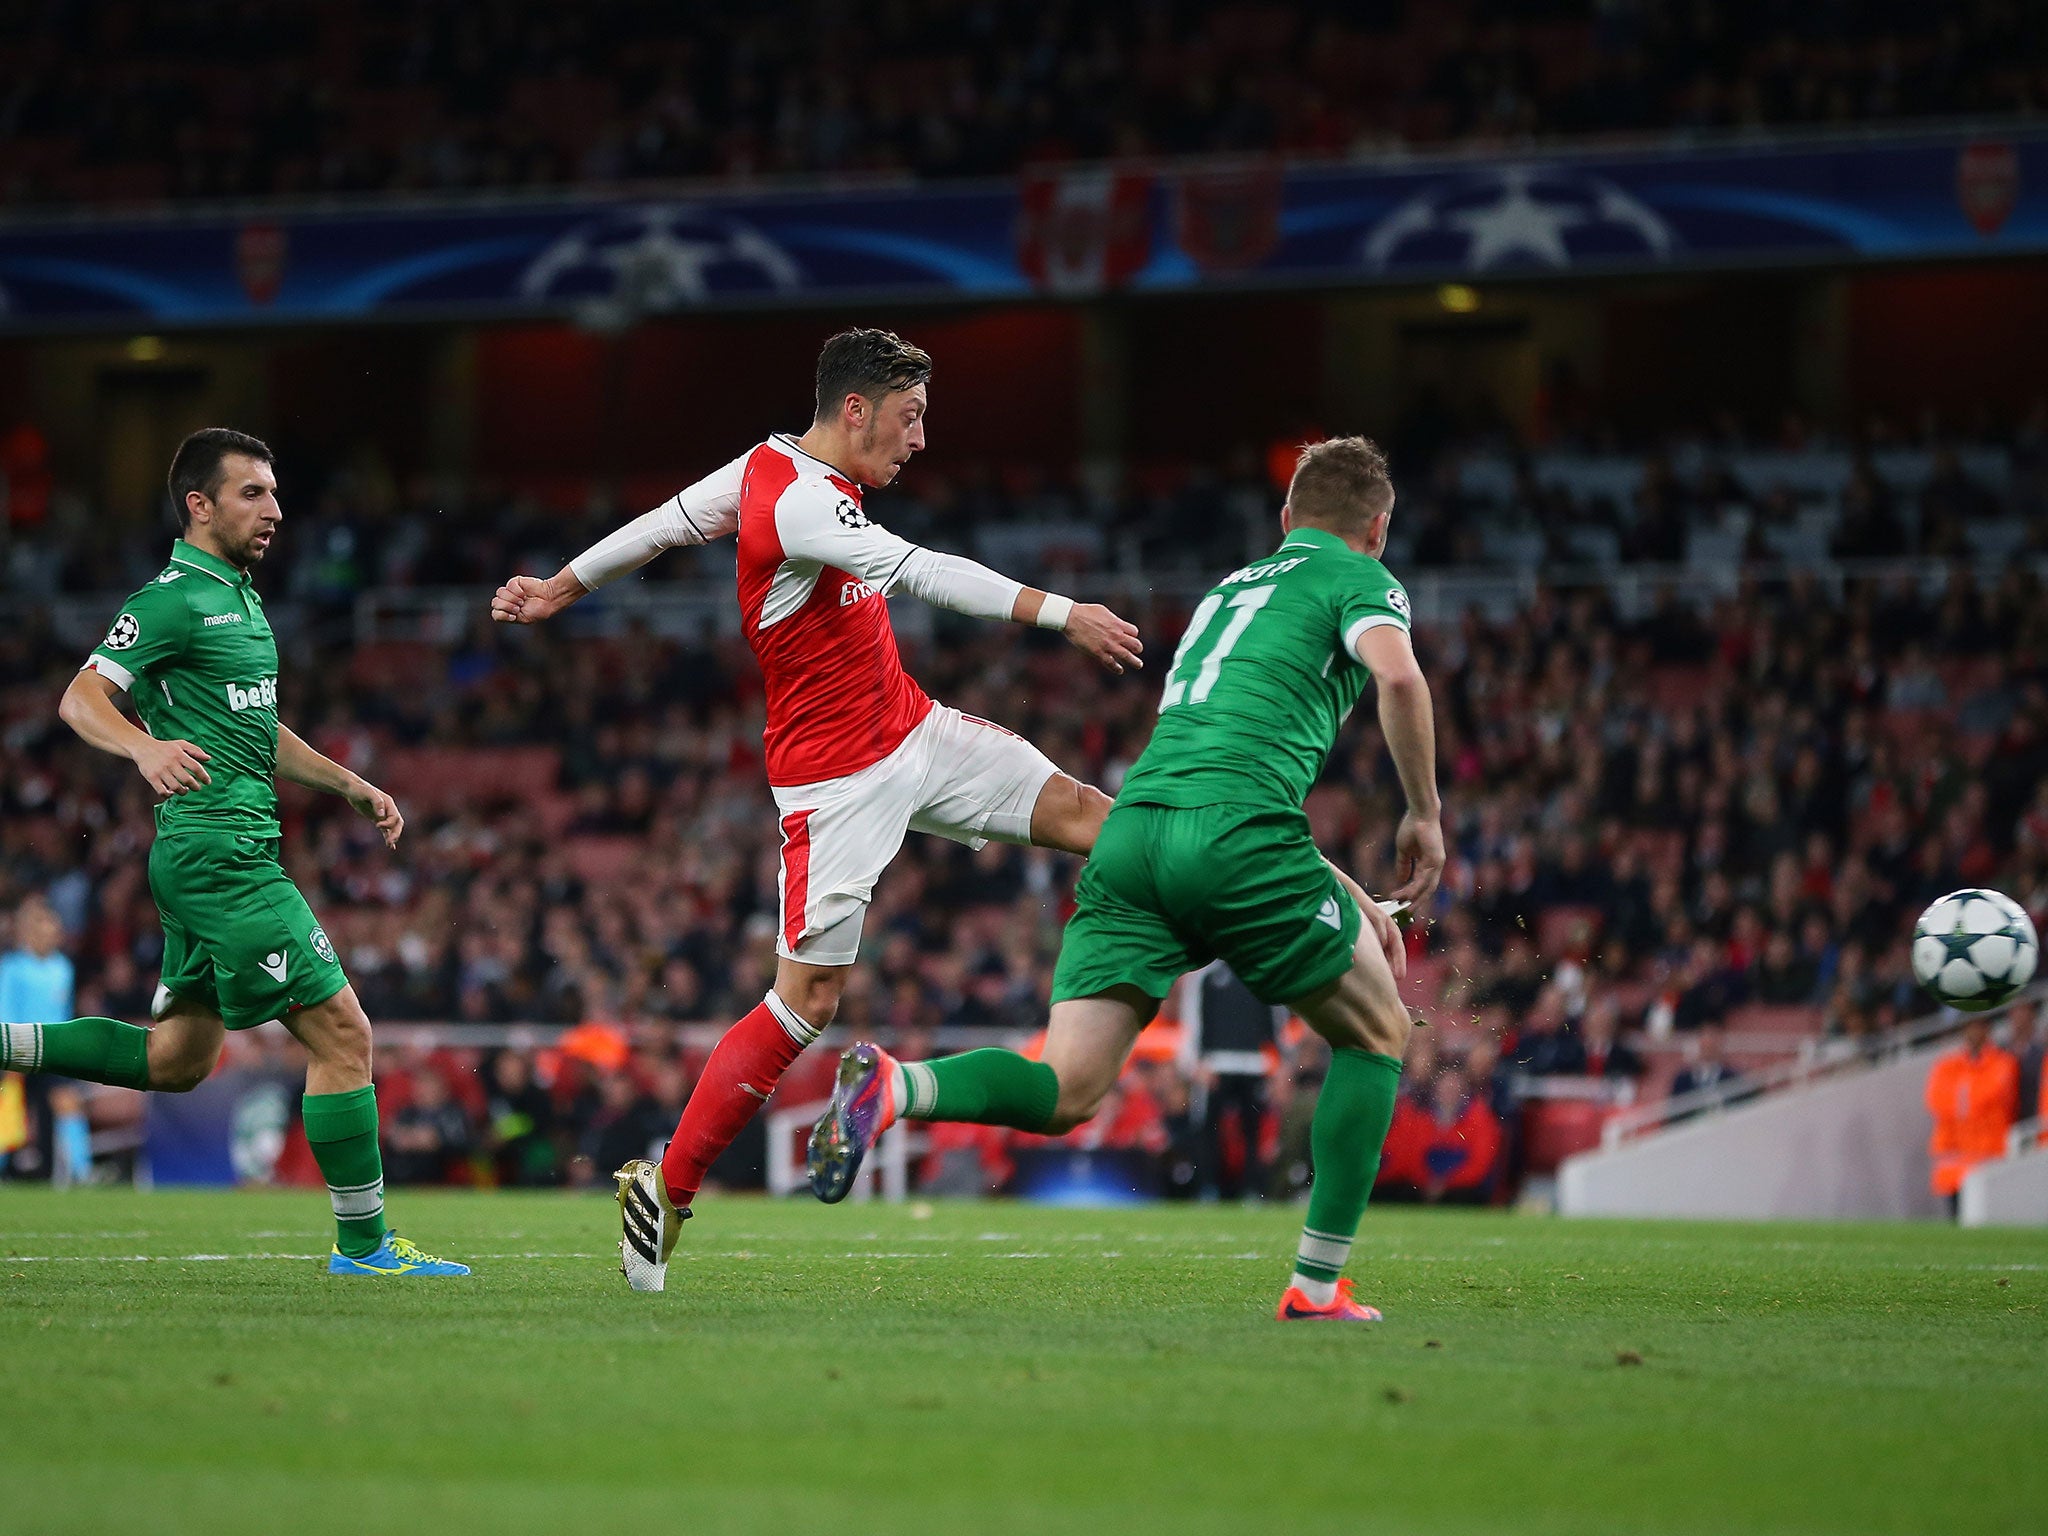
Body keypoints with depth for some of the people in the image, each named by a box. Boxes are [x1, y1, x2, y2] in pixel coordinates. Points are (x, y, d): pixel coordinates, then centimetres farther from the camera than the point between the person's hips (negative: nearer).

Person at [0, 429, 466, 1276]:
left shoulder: (242, 596, 20)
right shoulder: (174, 598, -10)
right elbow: (80, 697, -18)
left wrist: (350, 784, 26)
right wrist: (144, 746, -36)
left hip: (230, 856, 10)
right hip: (219, 849, -10)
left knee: (175, 1059, 15)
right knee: (340, 1030, -9)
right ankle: (363, 1242, -2)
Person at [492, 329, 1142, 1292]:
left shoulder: (778, 462, 4)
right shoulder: (796, 502, -25)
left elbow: (664, 523, 16)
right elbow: (923, 573, -34)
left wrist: (560, 588, 29)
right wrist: (1063, 615, -37)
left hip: (914, 734, 9)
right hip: (836, 775, -9)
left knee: (1079, 810, -2)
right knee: (808, 1000, -7)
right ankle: (666, 1188, 0)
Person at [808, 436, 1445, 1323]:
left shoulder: (1229, 589, 35)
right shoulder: (1357, 578, 13)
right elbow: (1397, 675, -11)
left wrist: (1352, 901, 42)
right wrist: (1424, 813, 2)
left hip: (1132, 827, 6)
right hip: (1239, 840, -6)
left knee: (1064, 1093, -3)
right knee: (1377, 1034, 17)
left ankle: (894, 1087, -31)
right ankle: (1318, 1282, 10)